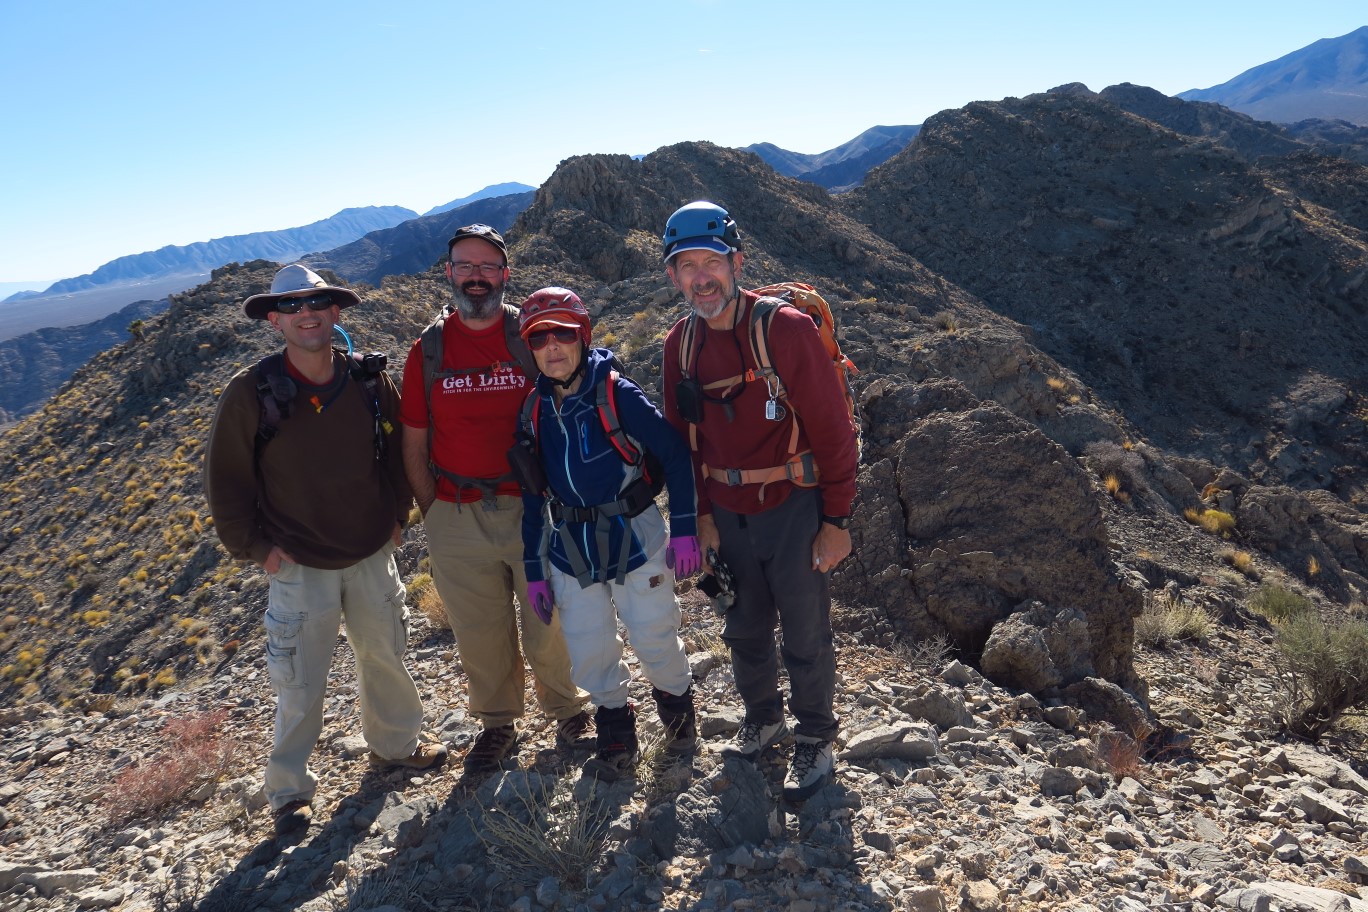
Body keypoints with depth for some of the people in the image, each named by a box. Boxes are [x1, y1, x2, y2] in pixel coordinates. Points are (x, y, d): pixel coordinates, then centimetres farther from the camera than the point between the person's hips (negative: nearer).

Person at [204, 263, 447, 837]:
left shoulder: (371, 382, -6)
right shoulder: (253, 392, -14)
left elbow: (397, 451, 10)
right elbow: (226, 478, -6)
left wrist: (397, 514, 6)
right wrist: (254, 546, -6)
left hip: (372, 557, 3)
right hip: (300, 567, -3)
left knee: (386, 656, 19)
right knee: (300, 686, 5)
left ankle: (394, 744, 43)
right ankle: (289, 791, 27)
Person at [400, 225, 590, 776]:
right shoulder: (428, 351, 3)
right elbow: (414, 446, 8)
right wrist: (433, 513, 3)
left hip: (535, 511, -1)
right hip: (457, 520, 2)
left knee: (549, 626, 9)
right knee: (479, 633, 14)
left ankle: (567, 709, 35)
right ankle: (497, 724, 37)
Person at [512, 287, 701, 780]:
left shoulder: (617, 393, -12)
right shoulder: (535, 410, 2)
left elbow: (675, 454, -10)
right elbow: (532, 493, 7)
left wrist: (684, 529, -15)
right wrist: (533, 569, 6)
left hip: (634, 537, -4)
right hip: (570, 548, 4)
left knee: (656, 640, 4)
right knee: (588, 653, 8)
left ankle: (677, 708, 35)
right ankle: (615, 735, 31)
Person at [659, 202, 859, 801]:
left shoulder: (786, 329, -17)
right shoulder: (680, 345, 0)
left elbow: (832, 429, -14)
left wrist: (837, 520, -12)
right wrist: (700, 515, 7)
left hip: (793, 508, -5)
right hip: (728, 514, 5)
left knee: (805, 635, 6)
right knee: (745, 629, 19)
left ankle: (815, 741, 27)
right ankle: (762, 719, 42)